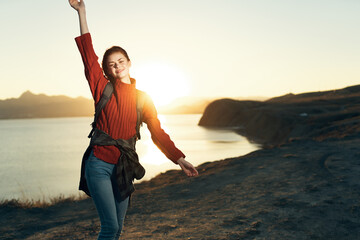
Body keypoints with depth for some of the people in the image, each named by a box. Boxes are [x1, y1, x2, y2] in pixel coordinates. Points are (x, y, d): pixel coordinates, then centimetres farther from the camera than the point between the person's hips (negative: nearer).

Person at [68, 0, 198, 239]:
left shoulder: (143, 99, 6)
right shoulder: (103, 89, -1)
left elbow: (158, 133, 4)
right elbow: (88, 53, -8)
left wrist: (180, 159, -4)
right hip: (100, 165, -3)